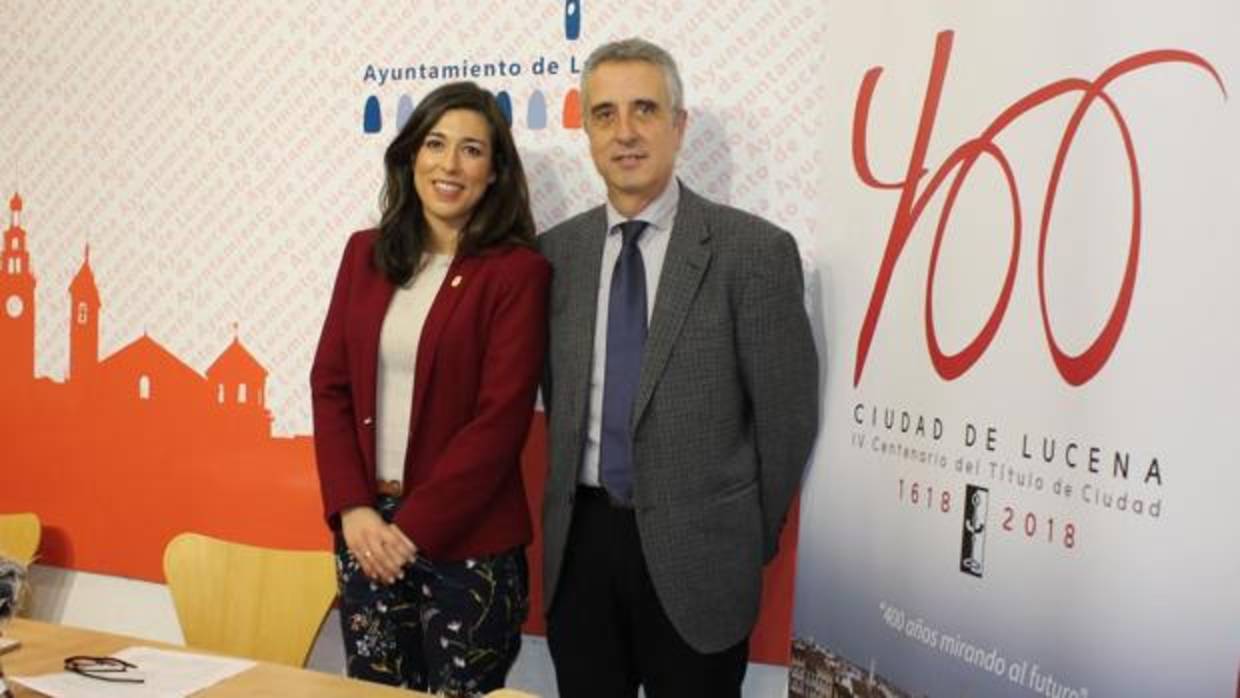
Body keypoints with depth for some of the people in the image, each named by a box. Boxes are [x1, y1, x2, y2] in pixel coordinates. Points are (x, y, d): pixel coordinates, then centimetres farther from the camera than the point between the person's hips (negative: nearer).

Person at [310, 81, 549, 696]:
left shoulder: (518, 271, -8)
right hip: (367, 529, 4)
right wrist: (353, 507, -6)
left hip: (466, 540, -4)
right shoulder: (365, 253, 6)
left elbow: (500, 417, -12)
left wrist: (414, 527, -13)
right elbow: (330, 385, 5)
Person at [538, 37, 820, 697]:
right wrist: (575, 508, 8)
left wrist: (750, 541, 3)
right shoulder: (555, 251, 2)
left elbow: (786, 413, -5)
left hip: (695, 550, -3)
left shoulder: (754, 250, -11)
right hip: (579, 540, 4)